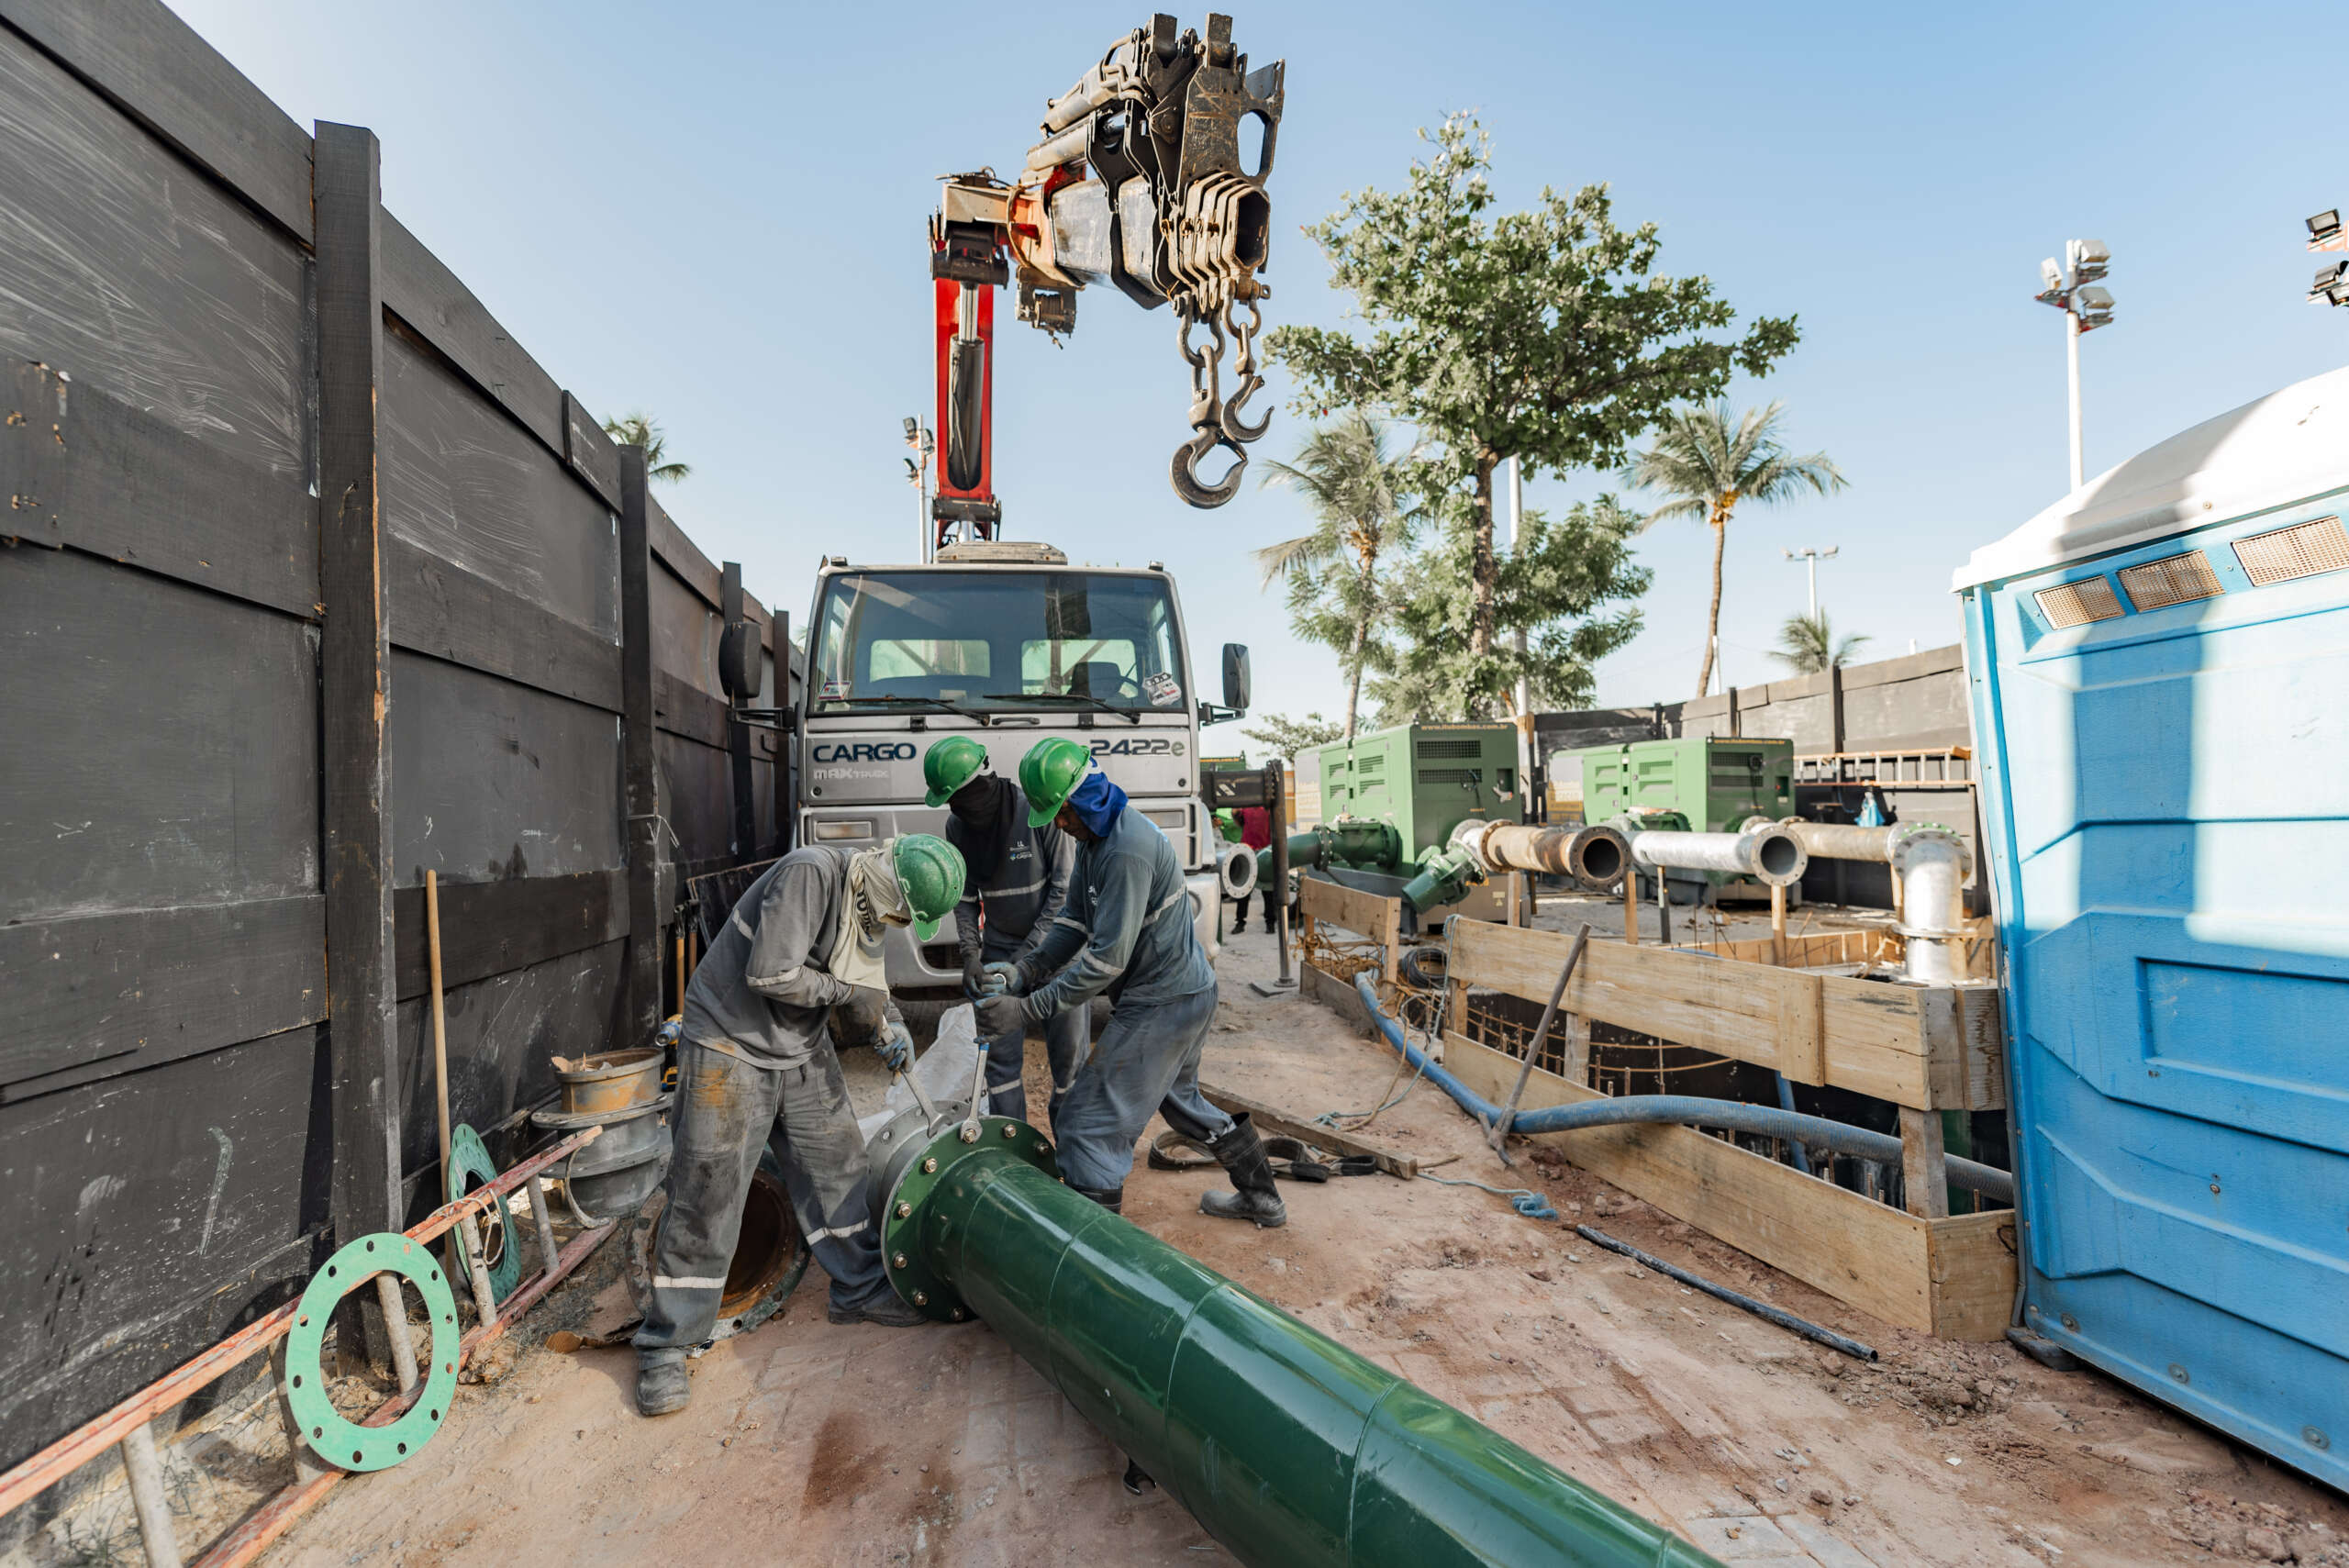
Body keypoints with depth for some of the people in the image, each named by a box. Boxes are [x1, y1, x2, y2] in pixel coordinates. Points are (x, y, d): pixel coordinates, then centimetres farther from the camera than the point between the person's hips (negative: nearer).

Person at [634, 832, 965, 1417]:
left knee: (838, 1167, 12)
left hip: (803, 1051, 8)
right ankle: (665, 1346, 15)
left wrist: (889, 1025, -8)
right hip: (732, 1045, -8)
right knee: (706, 1197, -1)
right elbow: (770, 975, -29)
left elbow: (867, 987, 12)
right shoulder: (809, 873, -26)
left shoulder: (868, 907, 3)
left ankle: (861, 1290, 29)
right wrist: (841, 992, -17)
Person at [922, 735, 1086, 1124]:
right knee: (999, 1051, 4)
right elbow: (965, 896, 6)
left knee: (1068, 1050, 3)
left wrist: (1029, 954, -18)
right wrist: (970, 954, -7)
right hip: (1000, 949, 4)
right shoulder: (957, 826, -3)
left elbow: (1065, 889, -17)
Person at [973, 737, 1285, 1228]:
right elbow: (1073, 922, 10)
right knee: (1178, 1098, 28)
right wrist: (1024, 971, -3)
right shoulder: (1094, 837, 7)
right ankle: (1260, 1198, 43)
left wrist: (1027, 1008, -23)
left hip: (1161, 1004, -11)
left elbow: (1107, 958, -26)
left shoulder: (1129, 848, -26)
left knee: (1089, 1125, -7)